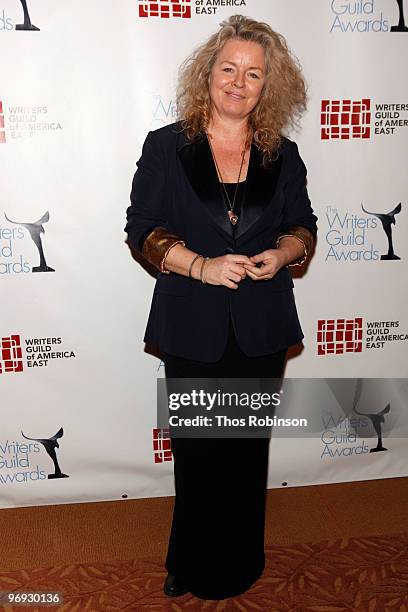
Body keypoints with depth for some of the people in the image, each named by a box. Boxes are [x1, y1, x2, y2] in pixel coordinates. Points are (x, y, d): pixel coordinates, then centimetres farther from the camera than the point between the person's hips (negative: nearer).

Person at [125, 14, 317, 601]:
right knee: (198, 451, 10)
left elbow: (303, 224, 13)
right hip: (192, 327, -2)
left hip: (262, 328, 2)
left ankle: (237, 566, 38)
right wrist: (200, 266, -18)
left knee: (246, 449, 14)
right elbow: (143, 227, -3)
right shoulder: (165, 146, -1)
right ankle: (196, 565, 36)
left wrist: (283, 252, -10)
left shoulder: (283, 156, 5)